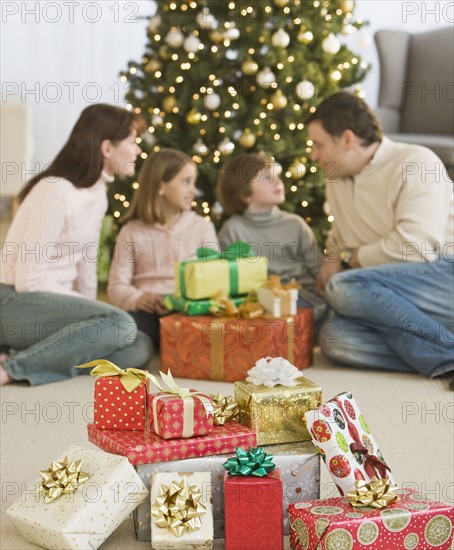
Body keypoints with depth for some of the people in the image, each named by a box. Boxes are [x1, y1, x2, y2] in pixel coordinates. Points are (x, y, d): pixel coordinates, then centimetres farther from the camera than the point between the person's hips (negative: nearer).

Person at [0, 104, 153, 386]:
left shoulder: (98, 193, 11)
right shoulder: (56, 191, -18)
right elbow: (28, 280, -19)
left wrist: (89, 310, 5)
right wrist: (87, 308, -12)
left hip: (54, 300, 9)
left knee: (139, 349, -13)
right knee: (121, 325, -29)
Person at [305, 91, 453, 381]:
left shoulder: (416, 162, -7)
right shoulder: (337, 180, 17)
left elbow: (416, 245, -18)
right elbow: (339, 239, 29)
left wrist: (348, 258, -7)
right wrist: (333, 259, 5)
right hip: (406, 303, 7)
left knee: (343, 288, -27)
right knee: (335, 337, -21)